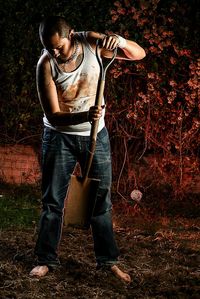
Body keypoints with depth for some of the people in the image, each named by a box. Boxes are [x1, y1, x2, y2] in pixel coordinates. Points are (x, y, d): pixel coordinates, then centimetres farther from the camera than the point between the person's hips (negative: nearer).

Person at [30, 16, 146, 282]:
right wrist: (84, 116, -40)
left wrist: (119, 41, -32)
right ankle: (47, 259, 16)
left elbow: (139, 54, -11)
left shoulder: (91, 42, -15)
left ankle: (108, 259, 18)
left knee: (101, 199, 7)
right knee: (52, 201, 4)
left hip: (96, 135, 2)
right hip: (59, 137, -2)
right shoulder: (45, 65, -21)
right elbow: (53, 116, -22)